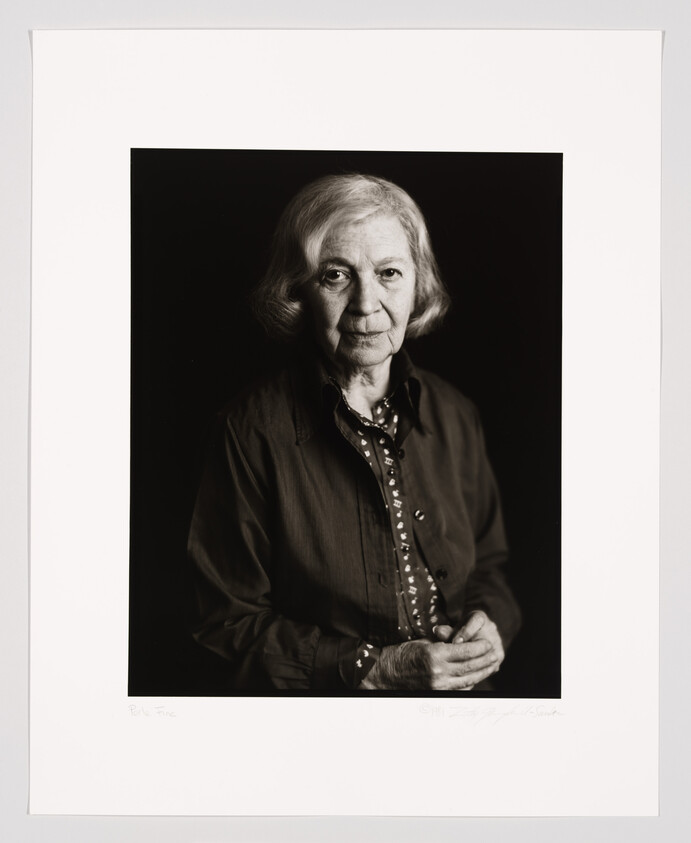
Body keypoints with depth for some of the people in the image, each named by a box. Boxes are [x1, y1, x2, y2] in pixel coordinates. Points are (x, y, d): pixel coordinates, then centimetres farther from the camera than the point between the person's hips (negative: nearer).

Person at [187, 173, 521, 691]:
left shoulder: (454, 416, 4)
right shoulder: (253, 431, -9)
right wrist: (375, 668, -13)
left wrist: (489, 623, -5)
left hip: (463, 692, 5)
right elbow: (228, 621, -6)